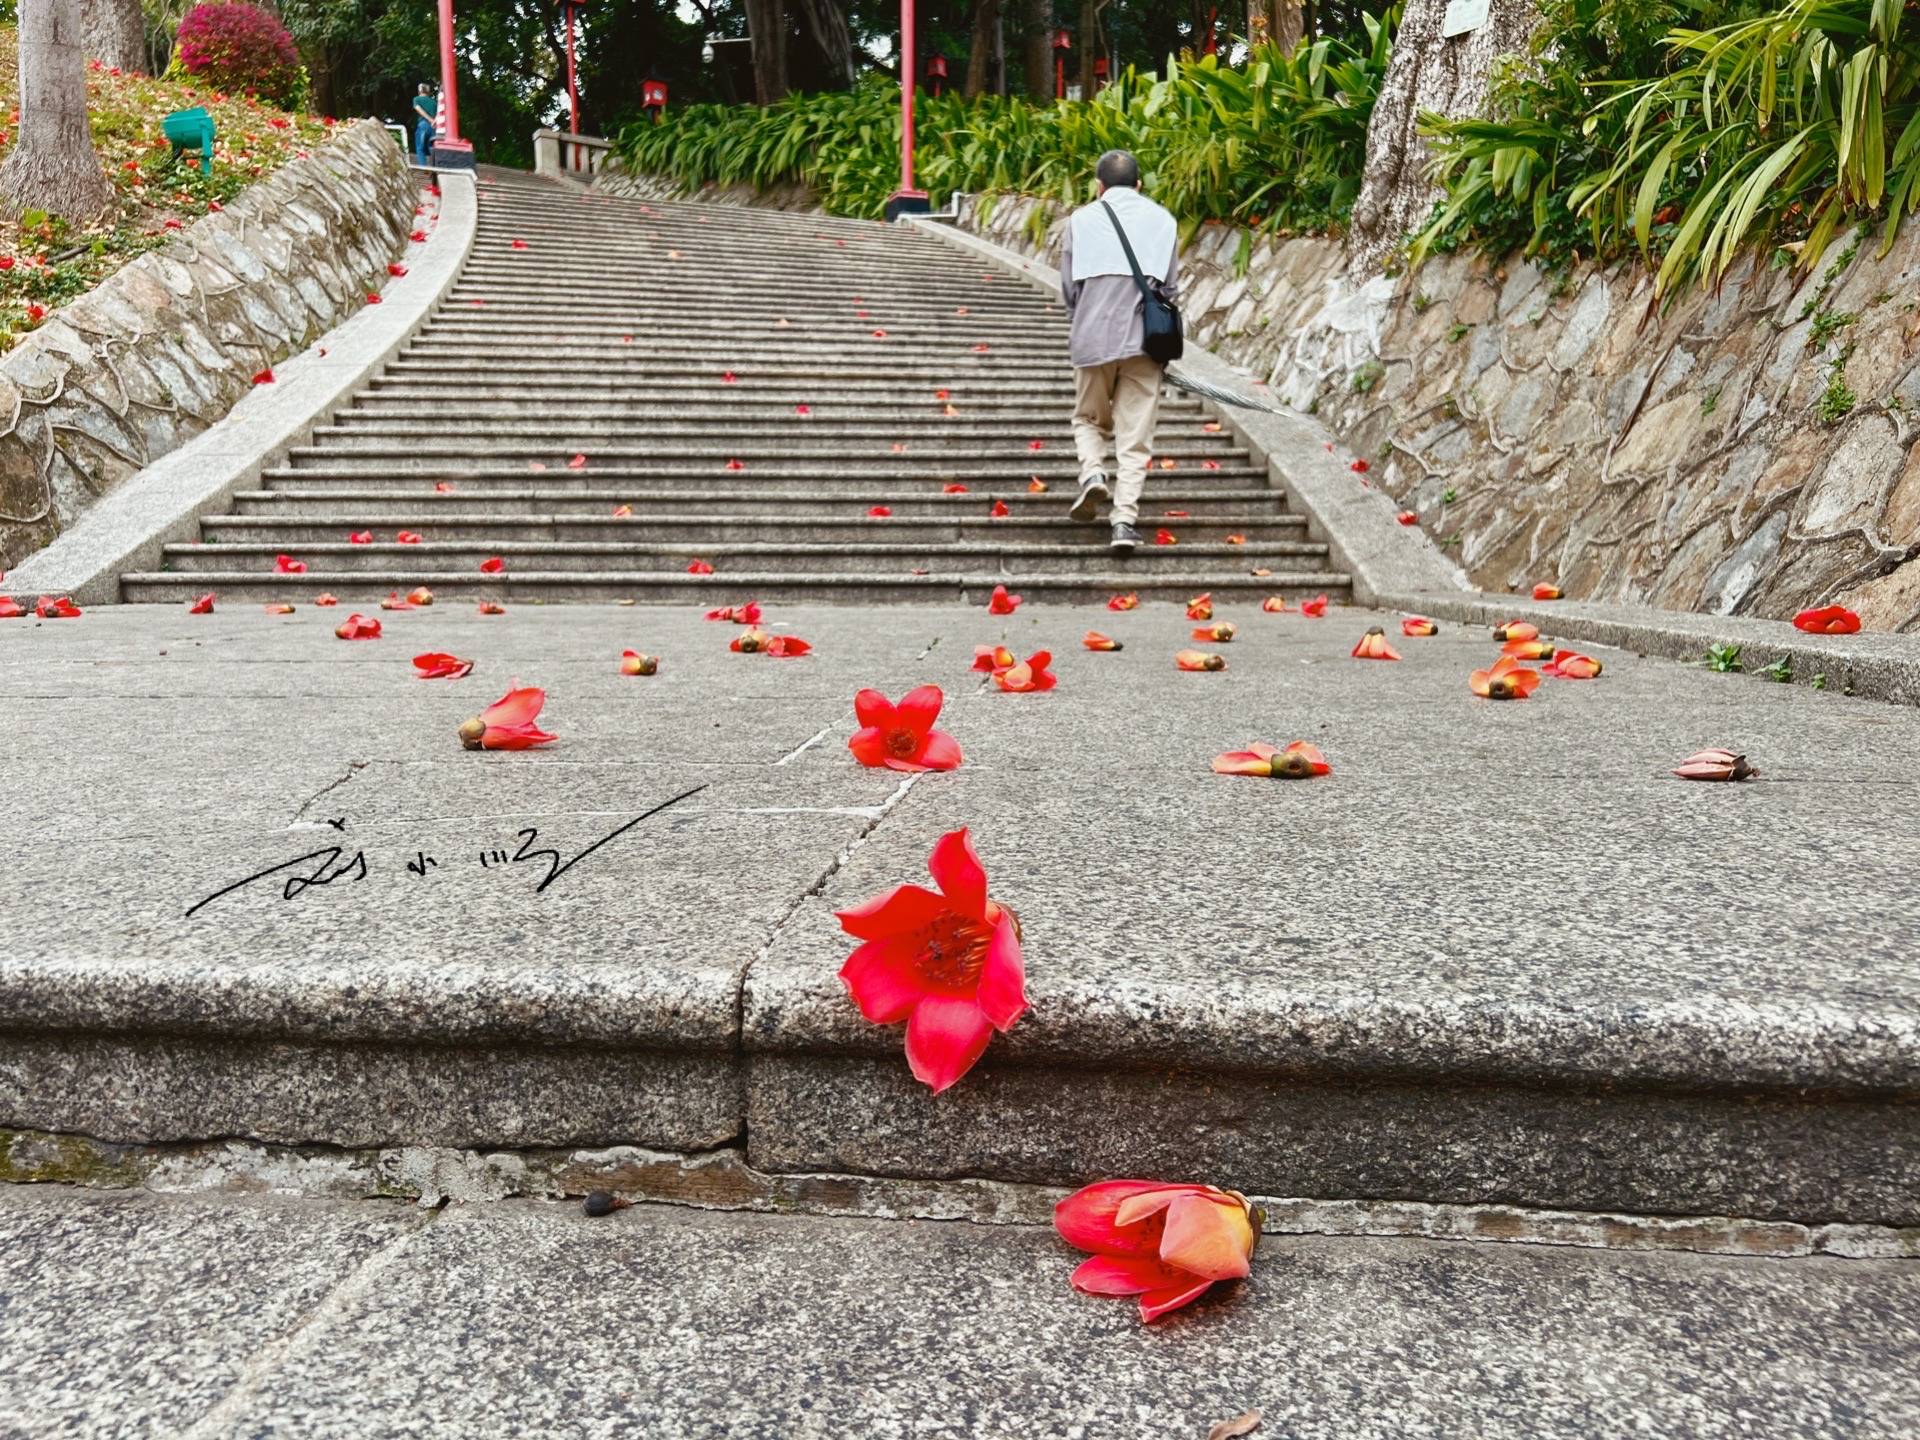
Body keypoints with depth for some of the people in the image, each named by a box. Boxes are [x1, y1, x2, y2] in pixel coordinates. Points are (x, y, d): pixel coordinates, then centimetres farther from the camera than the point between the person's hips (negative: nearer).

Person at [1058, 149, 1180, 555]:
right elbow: (1170, 286, 7)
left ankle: (1092, 474, -8)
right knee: (1135, 435, 3)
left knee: (1089, 418, 19)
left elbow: (1068, 286, 4)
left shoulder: (1081, 219, 6)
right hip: (1143, 340, 0)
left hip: (1092, 339, 0)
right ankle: (1125, 518, -7)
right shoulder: (1162, 220, 9)